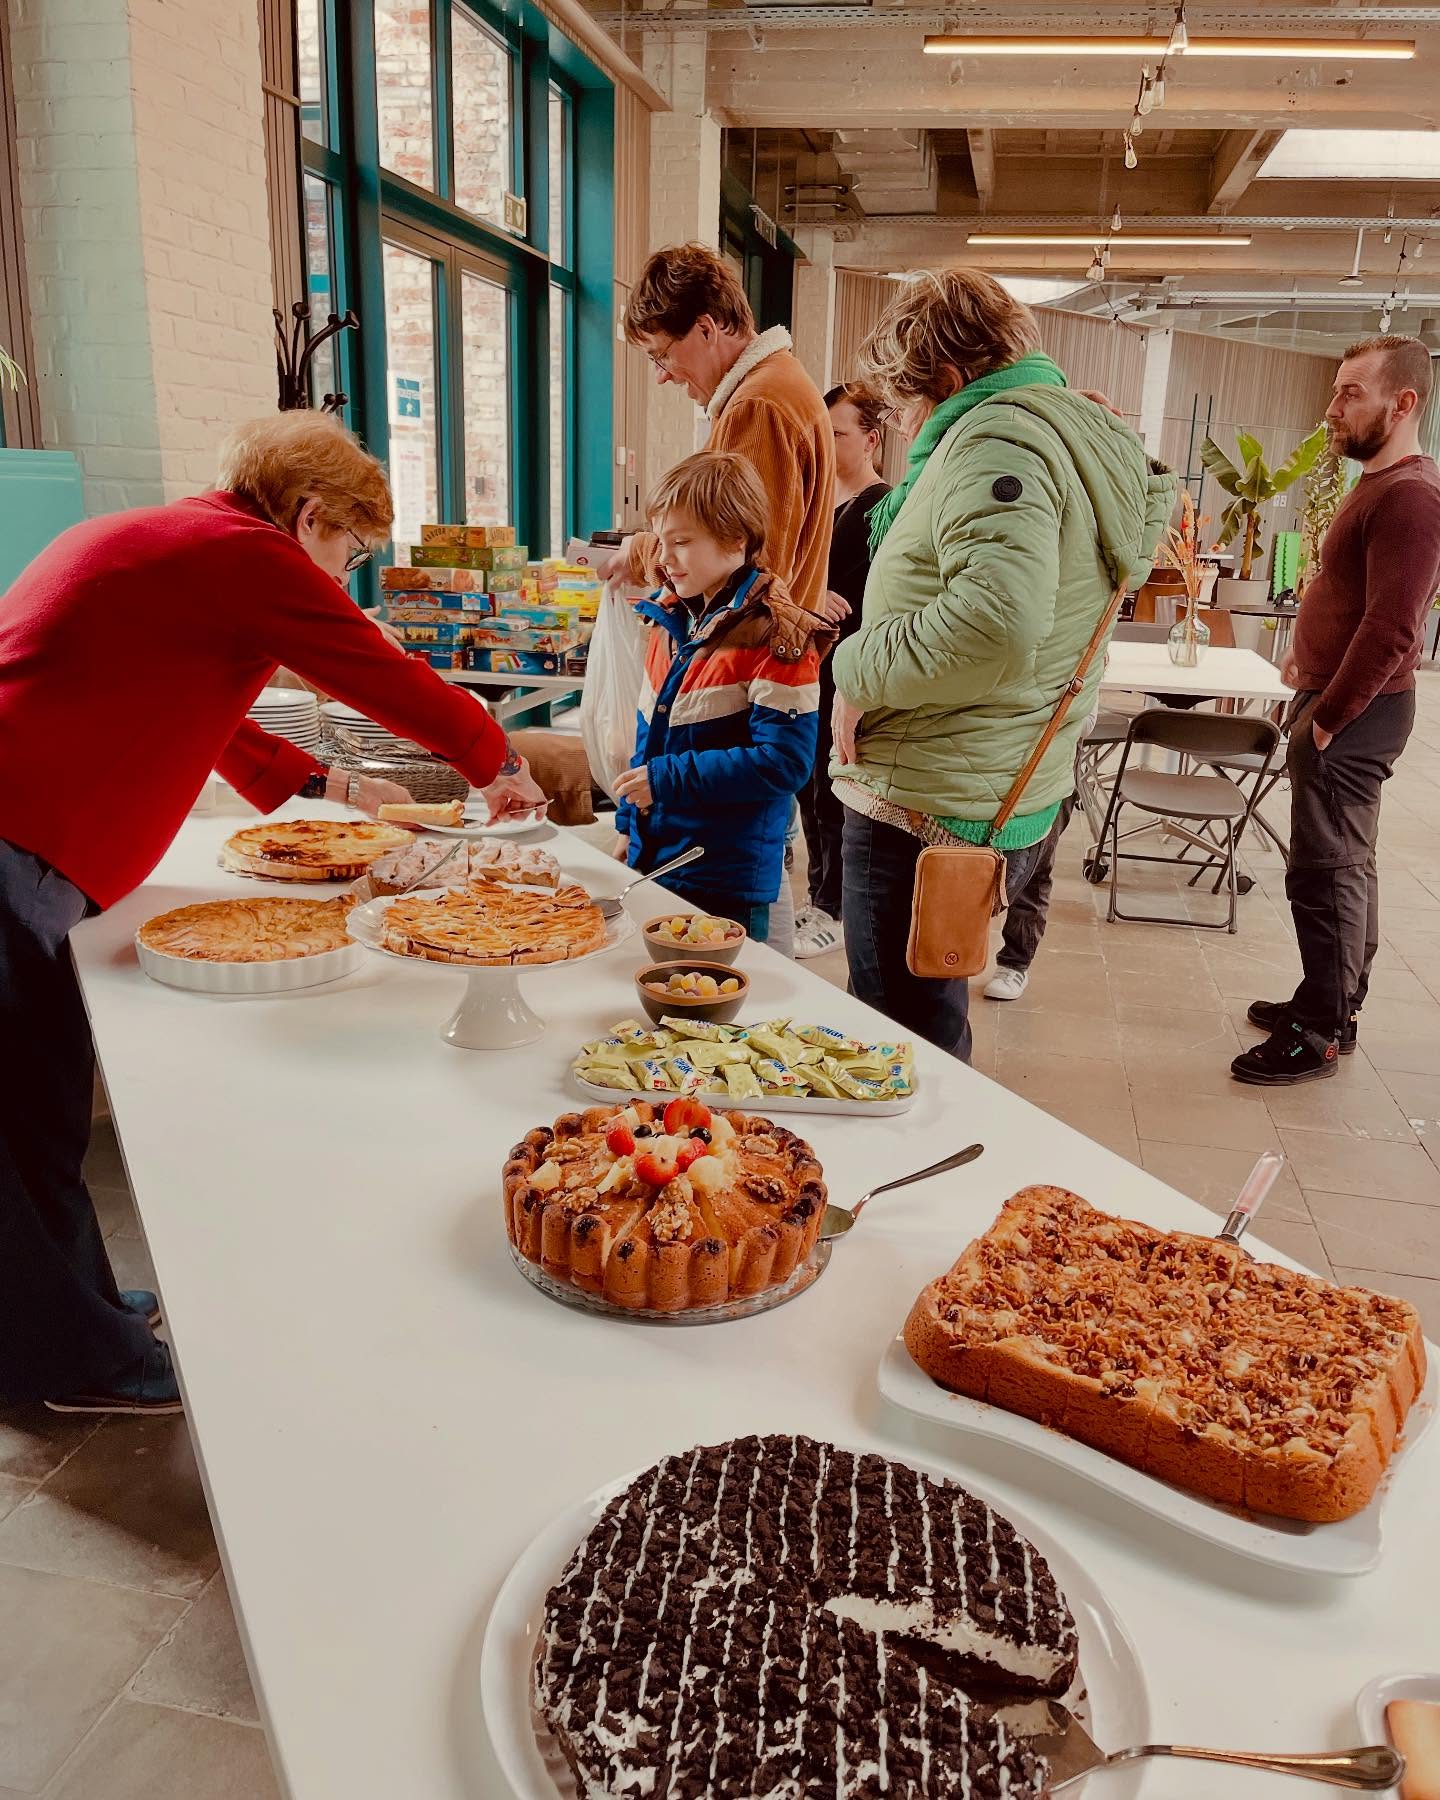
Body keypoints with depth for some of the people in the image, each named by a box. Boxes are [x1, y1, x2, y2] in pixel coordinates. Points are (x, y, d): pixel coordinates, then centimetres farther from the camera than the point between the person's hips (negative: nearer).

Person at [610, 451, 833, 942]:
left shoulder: (775, 636, -14)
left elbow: (783, 761, -21)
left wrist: (669, 778, -21)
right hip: (652, 859, 8)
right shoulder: (670, 623, 10)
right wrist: (628, 824, 17)